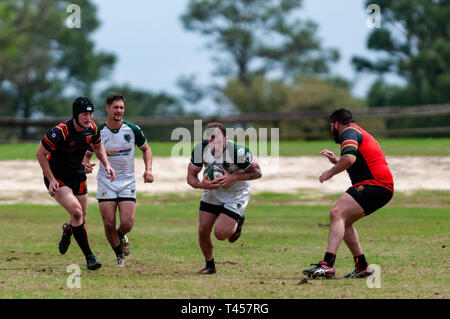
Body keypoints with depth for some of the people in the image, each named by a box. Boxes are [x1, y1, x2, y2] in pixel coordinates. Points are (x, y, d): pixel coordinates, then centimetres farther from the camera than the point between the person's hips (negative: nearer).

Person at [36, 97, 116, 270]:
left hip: (77, 176, 6)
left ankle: (68, 230, 47)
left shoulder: (92, 128, -9)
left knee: (81, 220, 8)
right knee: (76, 211, -24)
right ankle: (89, 257, -16)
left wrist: (106, 165, -2)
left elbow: (98, 146, 13)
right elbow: (40, 153, -16)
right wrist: (51, 180, -18)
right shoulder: (59, 132, -27)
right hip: (57, 178, -6)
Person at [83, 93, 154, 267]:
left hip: (127, 183, 0)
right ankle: (120, 255, 19)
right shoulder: (98, 132, -6)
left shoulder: (133, 129, -5)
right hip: (105, 183, 0)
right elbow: (86, 154, 5)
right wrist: (85, 164, -18)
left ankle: (121, 235, 26)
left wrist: (148, 169, -4)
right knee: (109, 224, -5)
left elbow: (146, 149, 11)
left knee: (127, 223, -12)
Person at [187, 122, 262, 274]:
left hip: (236, 195, -4)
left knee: (220, 233, -16)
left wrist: (232, 177, -30)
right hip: (212, 192, 4)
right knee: (203, 231, -1)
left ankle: (238, 222, 19)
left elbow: (257, 172, -18)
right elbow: (191, 176, -8)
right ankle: (209, 265, 25)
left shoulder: (238, 152, -30)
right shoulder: (200, 149, -18)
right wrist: (202, 184, -30)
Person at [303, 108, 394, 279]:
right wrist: (335, 161, 29)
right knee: (344, 221, 16)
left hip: (373, 184, -10)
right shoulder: (359, 133, 29)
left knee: (337, 214, -21)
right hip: (384, 189, 10)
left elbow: (349, 158, -24)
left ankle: (328, 264, -35)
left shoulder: (349, 132, -4)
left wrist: (331, 172, -11)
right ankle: (362, 267, 17)